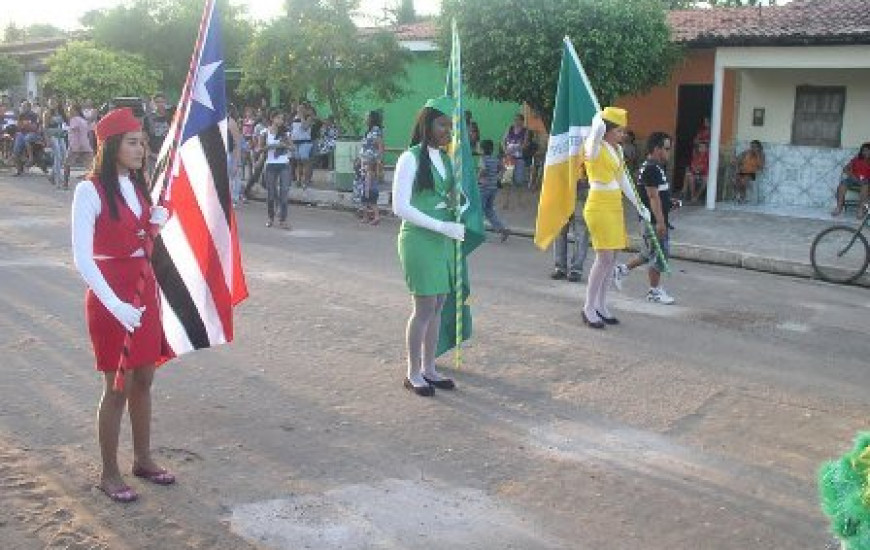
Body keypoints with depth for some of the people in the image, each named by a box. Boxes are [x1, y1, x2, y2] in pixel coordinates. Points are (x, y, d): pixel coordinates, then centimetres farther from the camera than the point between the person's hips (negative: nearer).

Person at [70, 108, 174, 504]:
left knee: (143, 381, 15)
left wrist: (157, 224, 0)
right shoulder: (90, 190, -15)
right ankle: (109, 473, 17)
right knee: (117, 387, 1)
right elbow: (82, 257, -21)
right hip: (111, 296, -7)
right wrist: (115, 304, -30)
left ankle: (143, 459, 30)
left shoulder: (137, 185, 7)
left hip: (144, 289, 7)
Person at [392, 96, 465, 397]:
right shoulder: (411, 158, -11)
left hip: (443, 240, 7)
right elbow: (400, 207, -17)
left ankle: (428, 368, 22)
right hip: (419, 239, -7)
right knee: (424, 307, -4)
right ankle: (413, 374, 10)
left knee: (437, 306, 10)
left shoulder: (445, 158, 11)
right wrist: (443, 226, -19)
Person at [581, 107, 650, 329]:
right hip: (599, 206, -8)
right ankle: (589, 308, -2)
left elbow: (623, 179, 22)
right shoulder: (594, 147, -10)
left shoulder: (617, 150, 15)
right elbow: (597, 130, -37)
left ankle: (601, 305, 17)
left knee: (611, 258, 8)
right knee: (604, 257, -11)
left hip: (615, 206, 8)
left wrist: (638, 204, 23)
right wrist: (599, 120, -21)